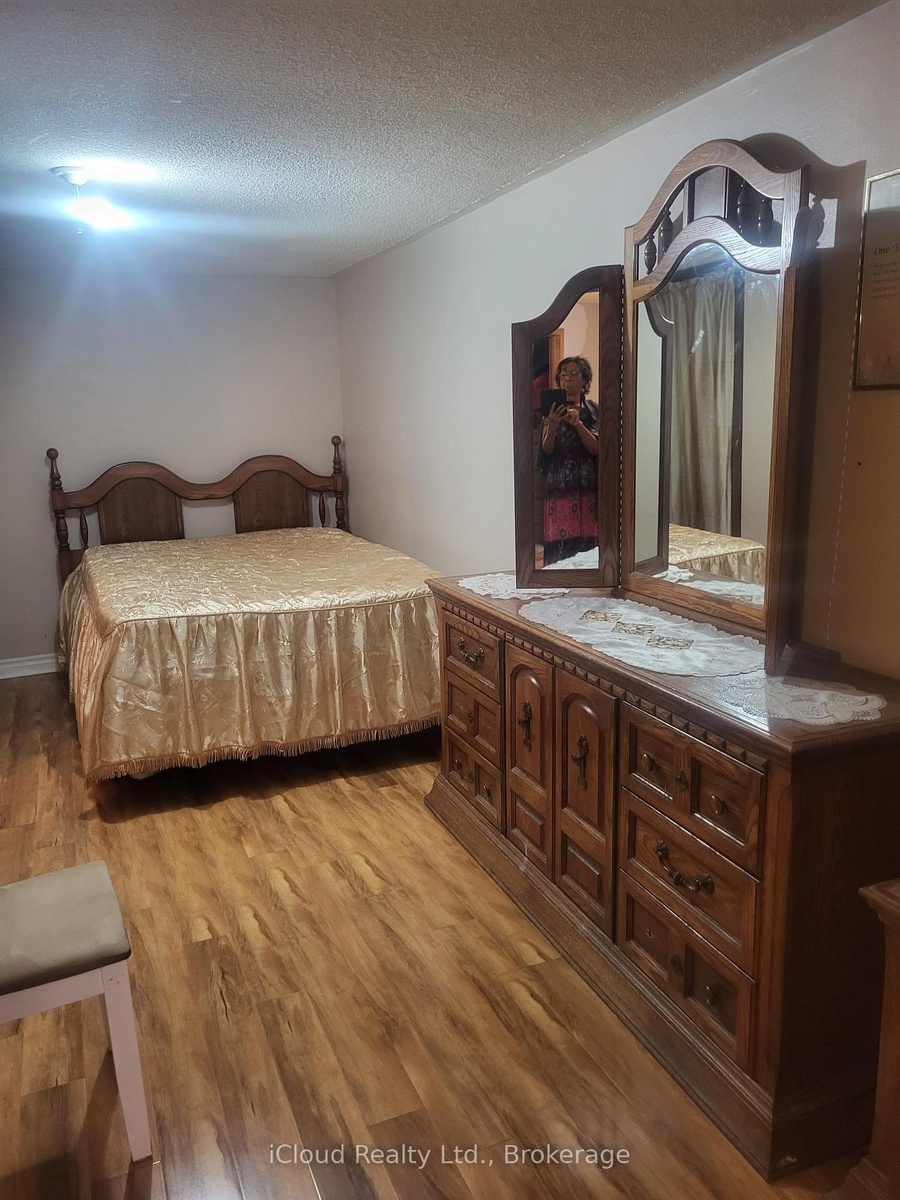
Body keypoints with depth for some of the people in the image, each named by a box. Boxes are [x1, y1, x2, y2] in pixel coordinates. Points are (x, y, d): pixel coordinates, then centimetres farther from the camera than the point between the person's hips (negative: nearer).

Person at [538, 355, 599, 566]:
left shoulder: (593, 410, 7)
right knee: (559, 548, -7)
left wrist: (578, 424, -18)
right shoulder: (552, 410, 7)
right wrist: (552, 427, -18)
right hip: (559, 489, 0)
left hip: (587, 490, 0)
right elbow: (545, 453, -1)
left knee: (587, 545, -4)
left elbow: (596, 448, -4)